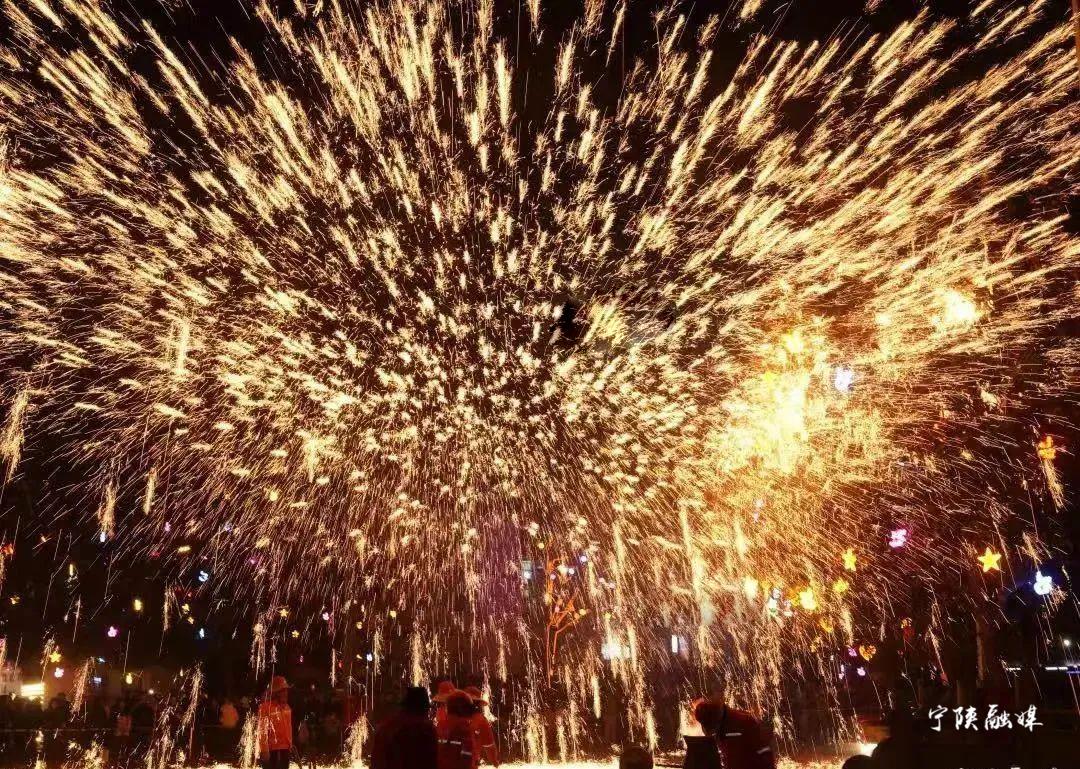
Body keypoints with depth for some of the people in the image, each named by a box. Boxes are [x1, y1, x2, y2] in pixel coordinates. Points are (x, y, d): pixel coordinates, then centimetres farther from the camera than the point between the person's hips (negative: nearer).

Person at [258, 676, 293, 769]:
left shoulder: (286, 707, 10)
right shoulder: (266, 706, -14)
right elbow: (262, 730, -16)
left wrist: (290, 744, 15)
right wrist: (264, 750, -18)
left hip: (284, 748, 7)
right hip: (271, 749, -7)